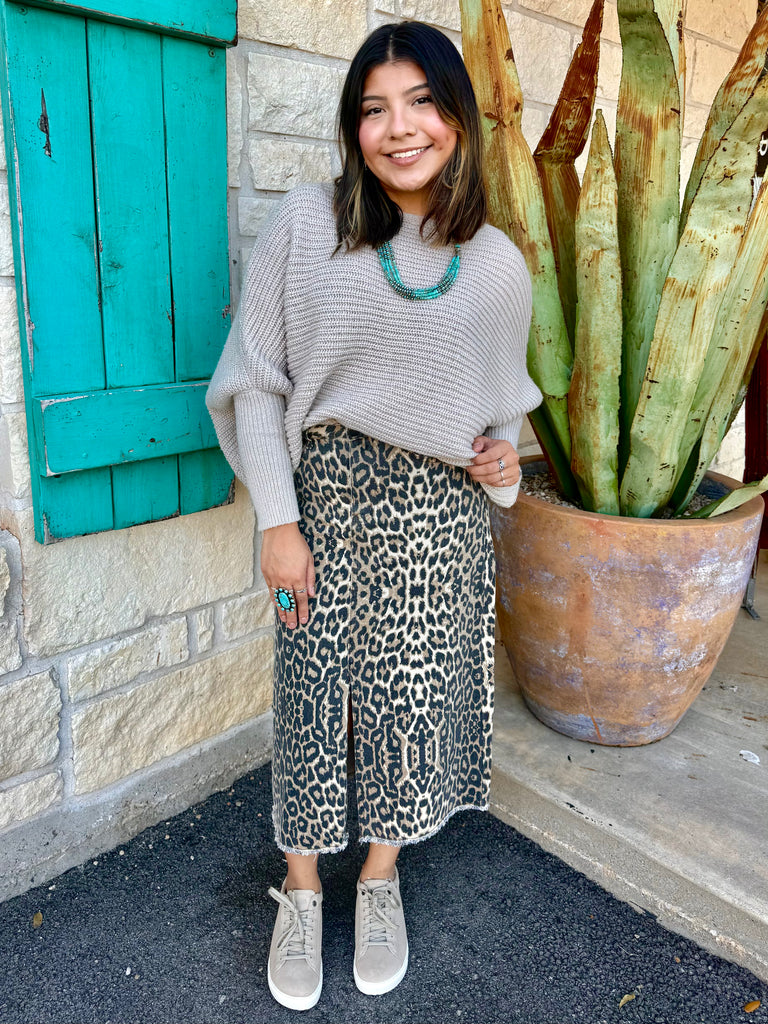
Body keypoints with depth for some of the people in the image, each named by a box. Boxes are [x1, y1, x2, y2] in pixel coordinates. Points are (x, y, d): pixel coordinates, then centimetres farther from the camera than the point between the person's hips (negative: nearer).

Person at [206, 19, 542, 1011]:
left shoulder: (498, 265, 3)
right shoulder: (306, 224, -5)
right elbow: (254, 380, -5)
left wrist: (505, 455, -5)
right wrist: (278, 521, -9)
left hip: (439, 513, 2)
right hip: (327, 493, -1)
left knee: (414, 693, 10)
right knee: (313, 694, 7)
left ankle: (381, 875, 39)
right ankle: (302, 889, 34)